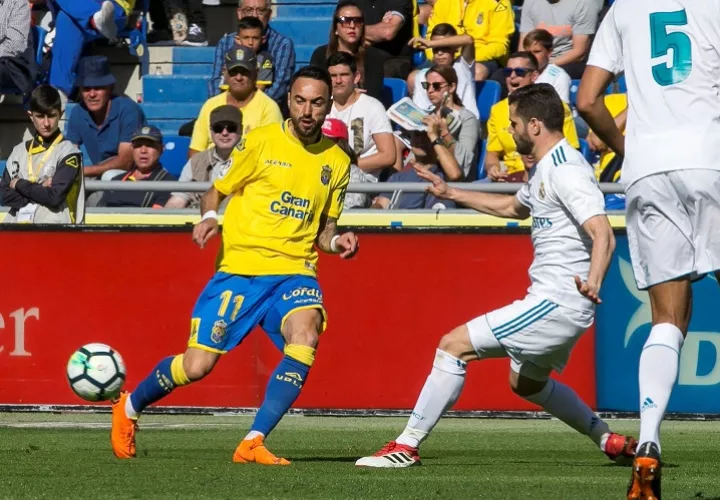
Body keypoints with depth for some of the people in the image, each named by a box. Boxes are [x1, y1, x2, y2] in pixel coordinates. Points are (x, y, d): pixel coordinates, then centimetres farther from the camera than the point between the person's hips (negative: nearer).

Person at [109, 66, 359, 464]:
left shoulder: (337, 161, 9)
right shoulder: (261, 141, -2)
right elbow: (215, 191, 7)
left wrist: (337, 243, -3)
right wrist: (209, 217, -13)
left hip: (295, 271, 2)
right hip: (241, 268, -2)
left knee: (304, 338, -30)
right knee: (197, 367, -7)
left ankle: (252, 444, -23)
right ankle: (129, 408, 25)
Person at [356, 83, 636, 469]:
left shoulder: (566, 171, -18)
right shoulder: (545, 168, 15)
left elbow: (602, 233, -29)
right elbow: (513, 207, 36)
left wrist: (593, 281, -47)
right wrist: (451, 194, 34)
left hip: (557, 302, -11)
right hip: (551, 299, 11)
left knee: (454, 346, -12)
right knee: (526, 382, 30)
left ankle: (407, 446, -10)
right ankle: (611, 441, 34)